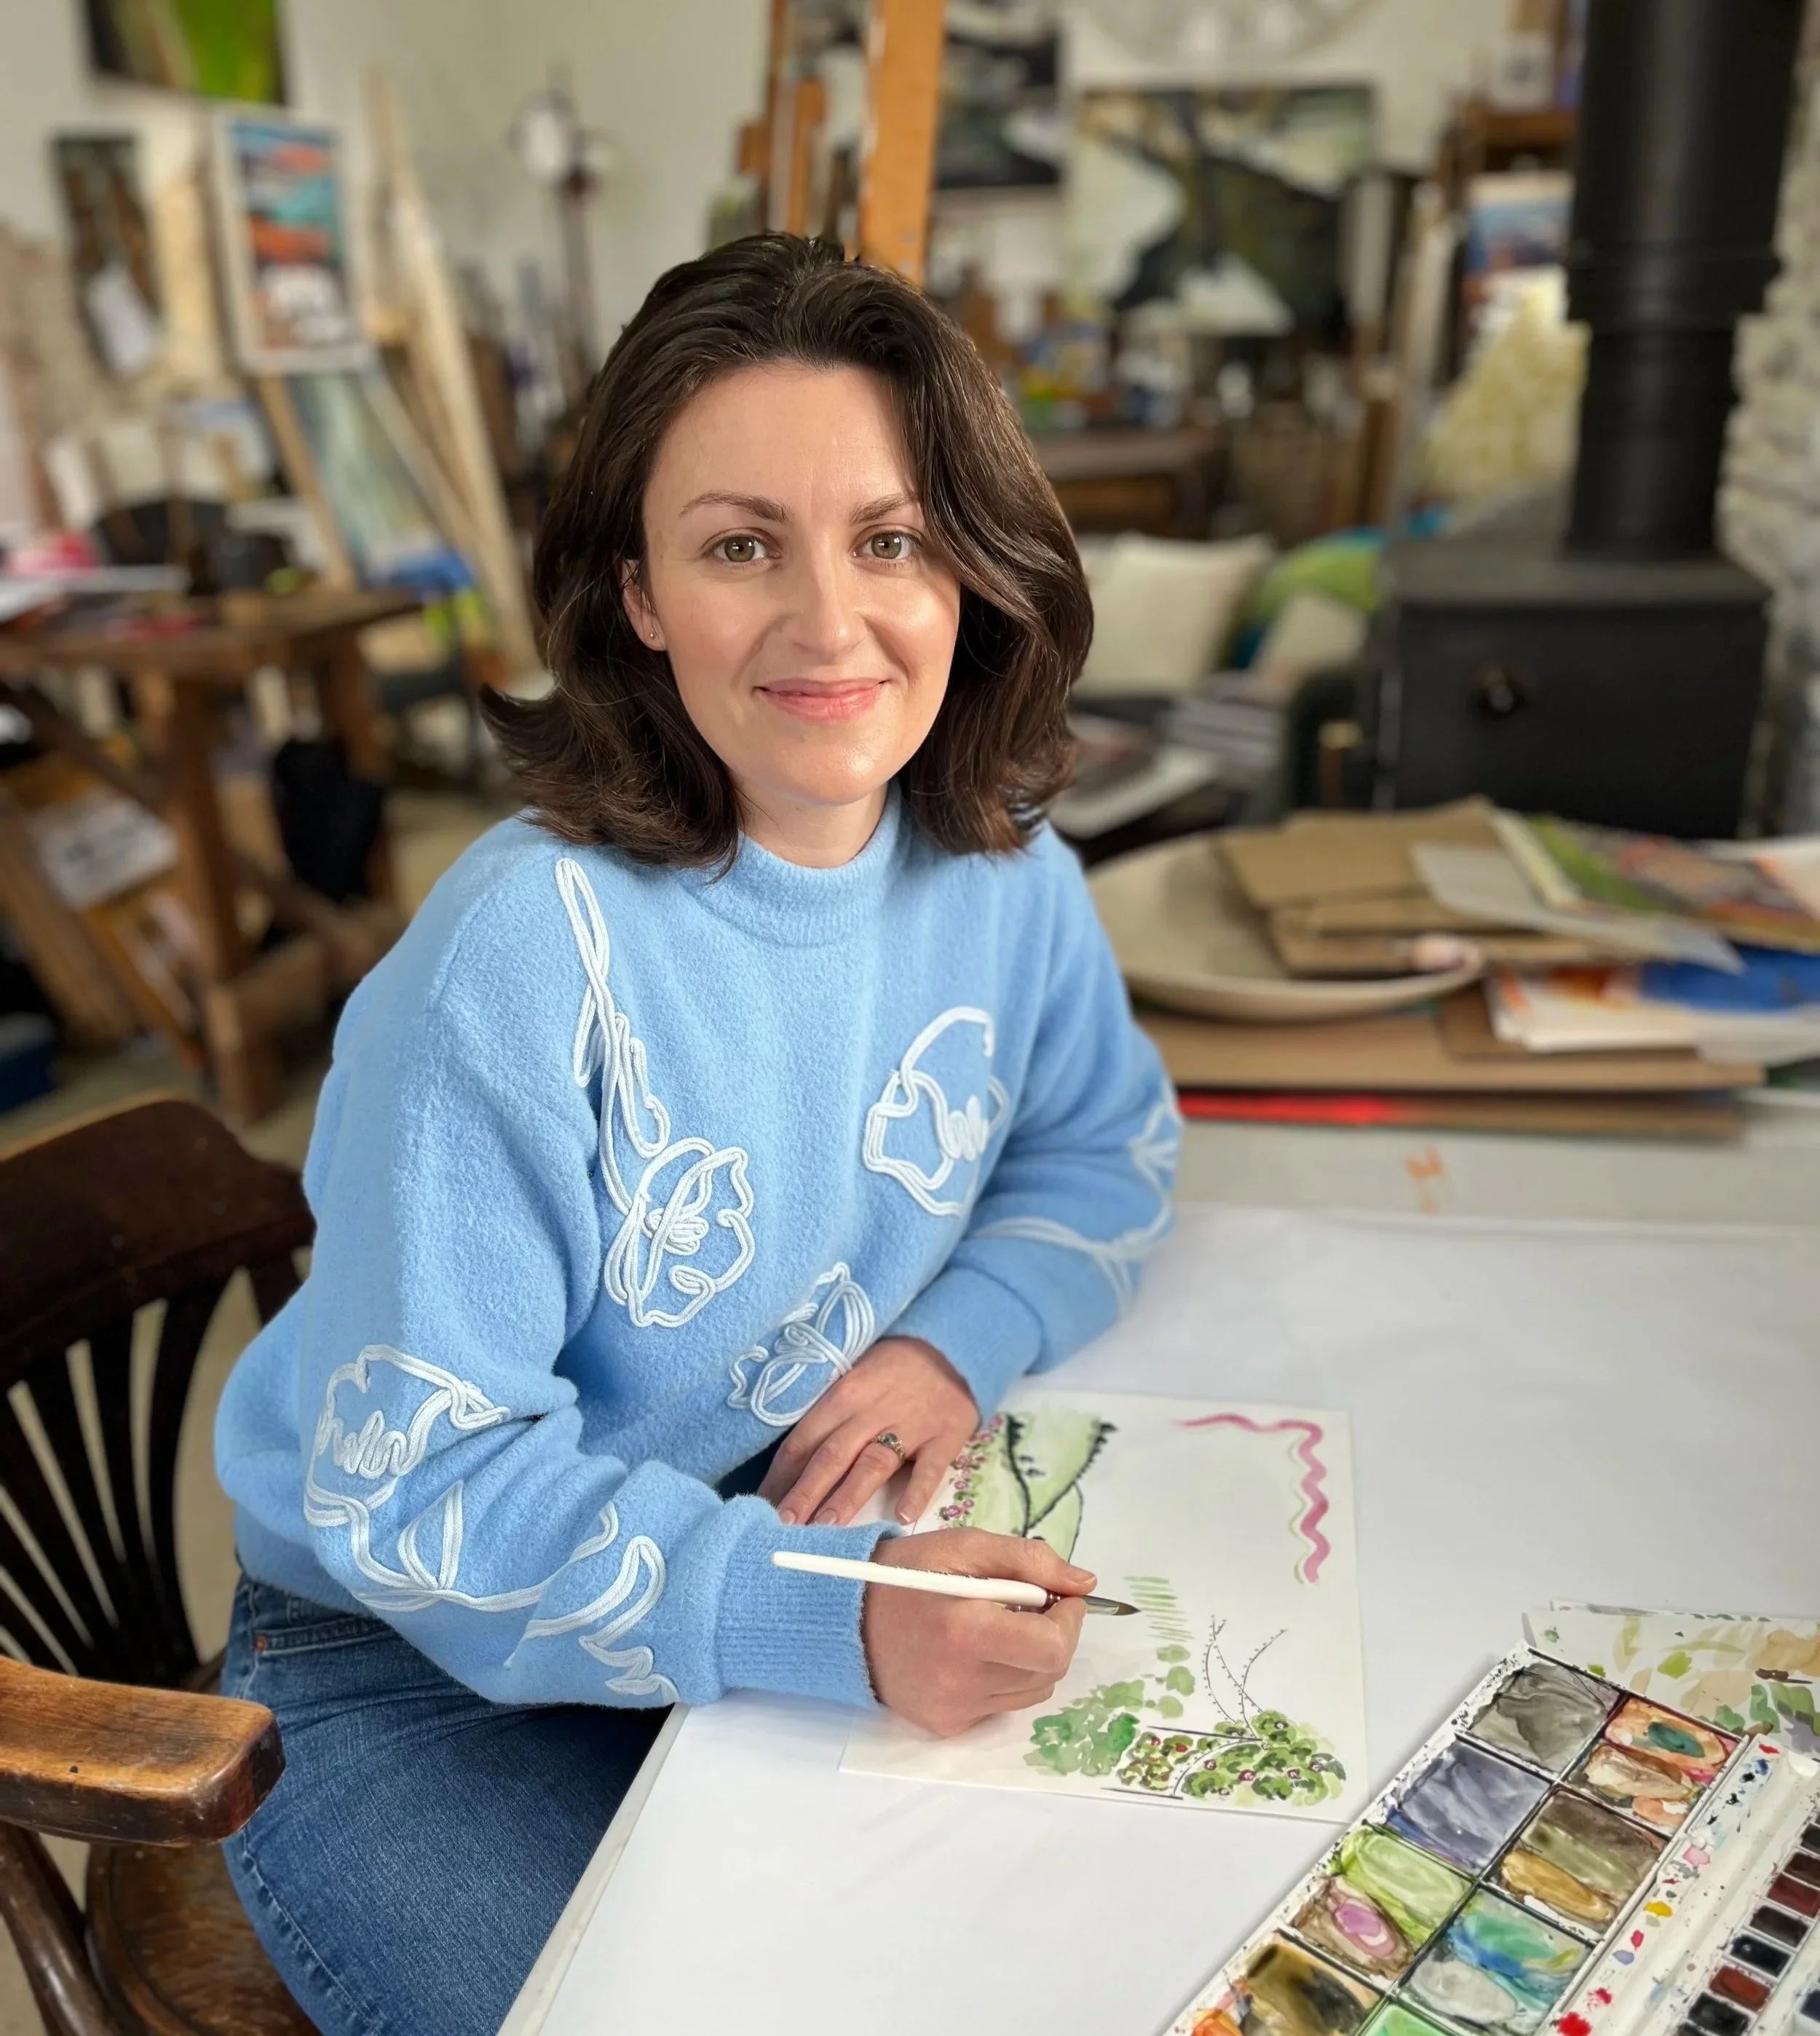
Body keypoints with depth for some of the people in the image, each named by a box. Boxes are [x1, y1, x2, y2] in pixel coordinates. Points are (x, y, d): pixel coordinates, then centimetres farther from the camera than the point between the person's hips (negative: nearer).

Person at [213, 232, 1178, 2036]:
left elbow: (1106, 1144, 6)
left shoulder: (1002, 872, -10)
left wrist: (965, 1336, -15)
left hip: (815, 1540, 5)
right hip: (423, 1654, -4)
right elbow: (417, 1485, -24)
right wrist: (828, 1621, -36)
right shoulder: (522, 959, -29)